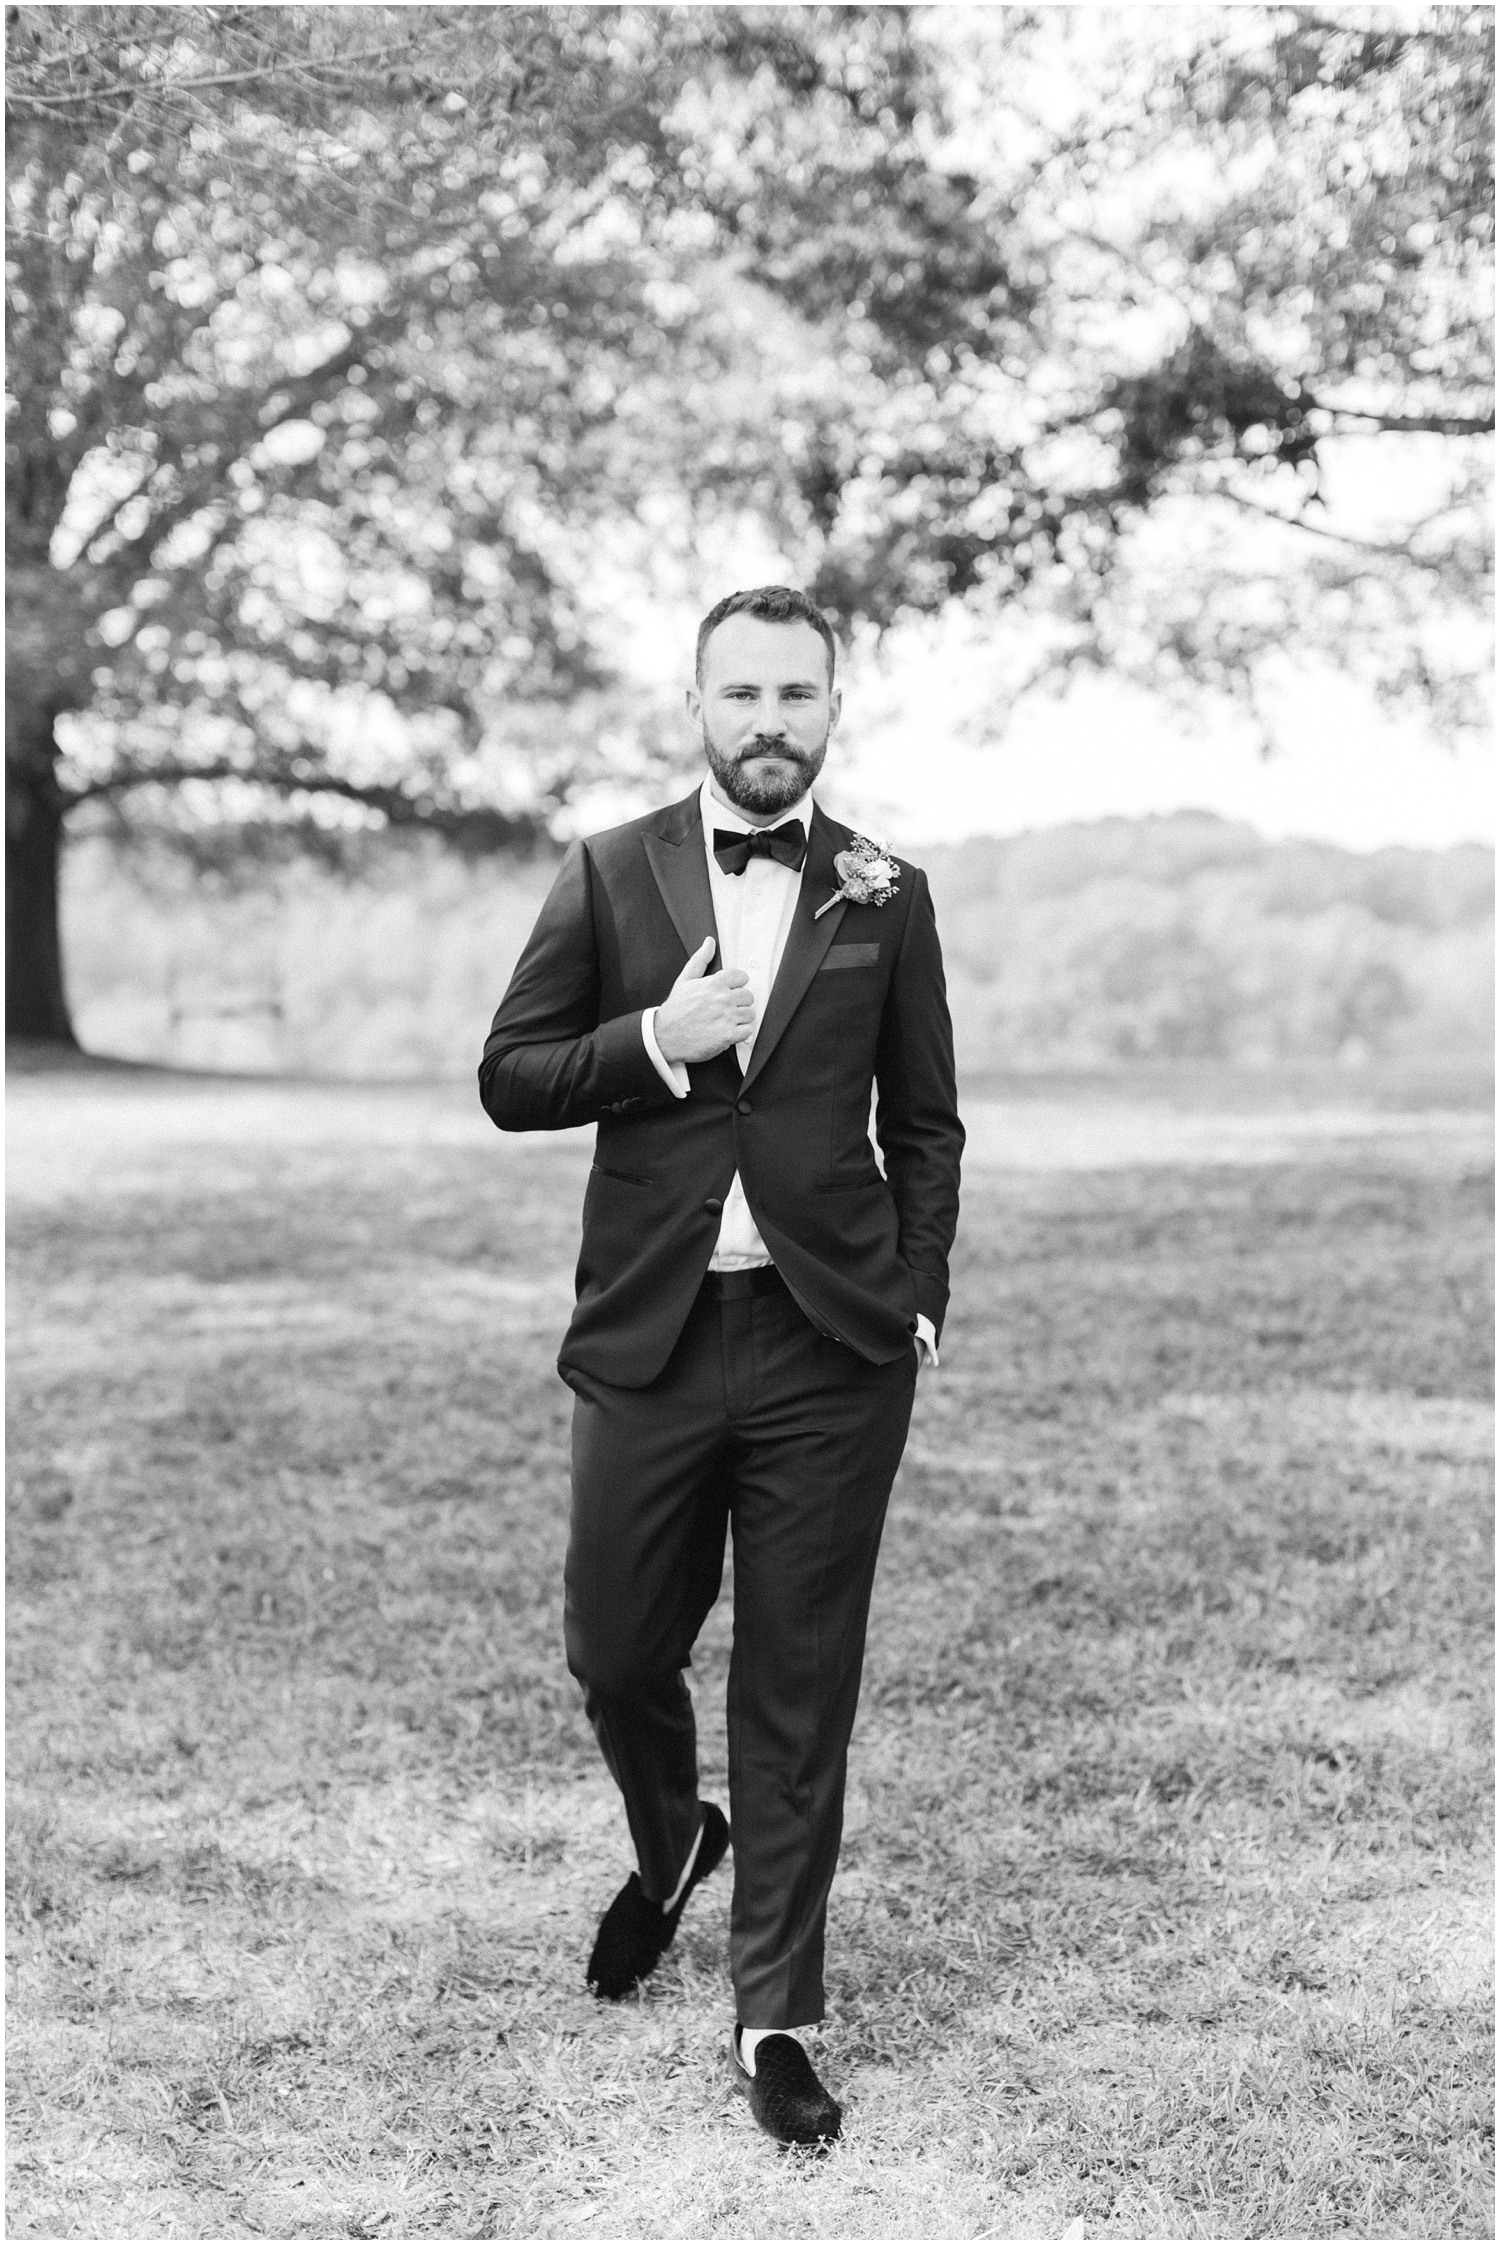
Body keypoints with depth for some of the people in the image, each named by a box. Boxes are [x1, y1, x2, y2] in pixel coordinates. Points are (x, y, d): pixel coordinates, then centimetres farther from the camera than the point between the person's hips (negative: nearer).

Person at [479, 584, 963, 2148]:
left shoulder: (886, 893, 6)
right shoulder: (609, 875, 5)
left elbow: (924, 1123, 11)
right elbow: (509, 1078, 4)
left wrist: (918, 1300, 1)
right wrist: (653, 1042, -12)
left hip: (831, 1345, 0)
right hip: (652, 1334, 1)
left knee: (801, 1687, 4)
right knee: (615, 1651, 10)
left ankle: (775, 2015, 17)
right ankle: (671, 1846, 43)